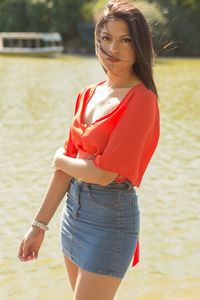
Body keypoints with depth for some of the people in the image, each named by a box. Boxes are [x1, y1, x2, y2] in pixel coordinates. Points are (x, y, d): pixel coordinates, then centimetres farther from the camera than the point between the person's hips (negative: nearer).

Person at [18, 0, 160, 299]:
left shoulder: (141, 99, -16)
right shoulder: (88, 95, 7)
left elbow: (105, 173, -20)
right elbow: (66, 166, 9)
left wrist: (61, 160, -1)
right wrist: (39, 224, 10)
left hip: (110, 216, -7)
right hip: (74, 207, 7)